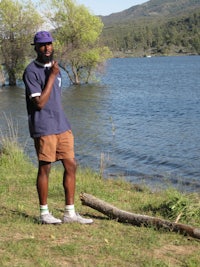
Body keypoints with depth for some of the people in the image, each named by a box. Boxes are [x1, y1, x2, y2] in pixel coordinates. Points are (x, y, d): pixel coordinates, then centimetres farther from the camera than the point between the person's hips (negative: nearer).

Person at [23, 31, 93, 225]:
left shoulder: (53, 67, 15)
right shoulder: (31, 71, -11)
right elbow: (39, 103, -18)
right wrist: (52, 76, -17)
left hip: (62, 126, 8)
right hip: (43, 128, -8)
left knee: (71, 165, 6)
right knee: (44, 168, 0)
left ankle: (70, 213, 14)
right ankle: (44, 213, 14)